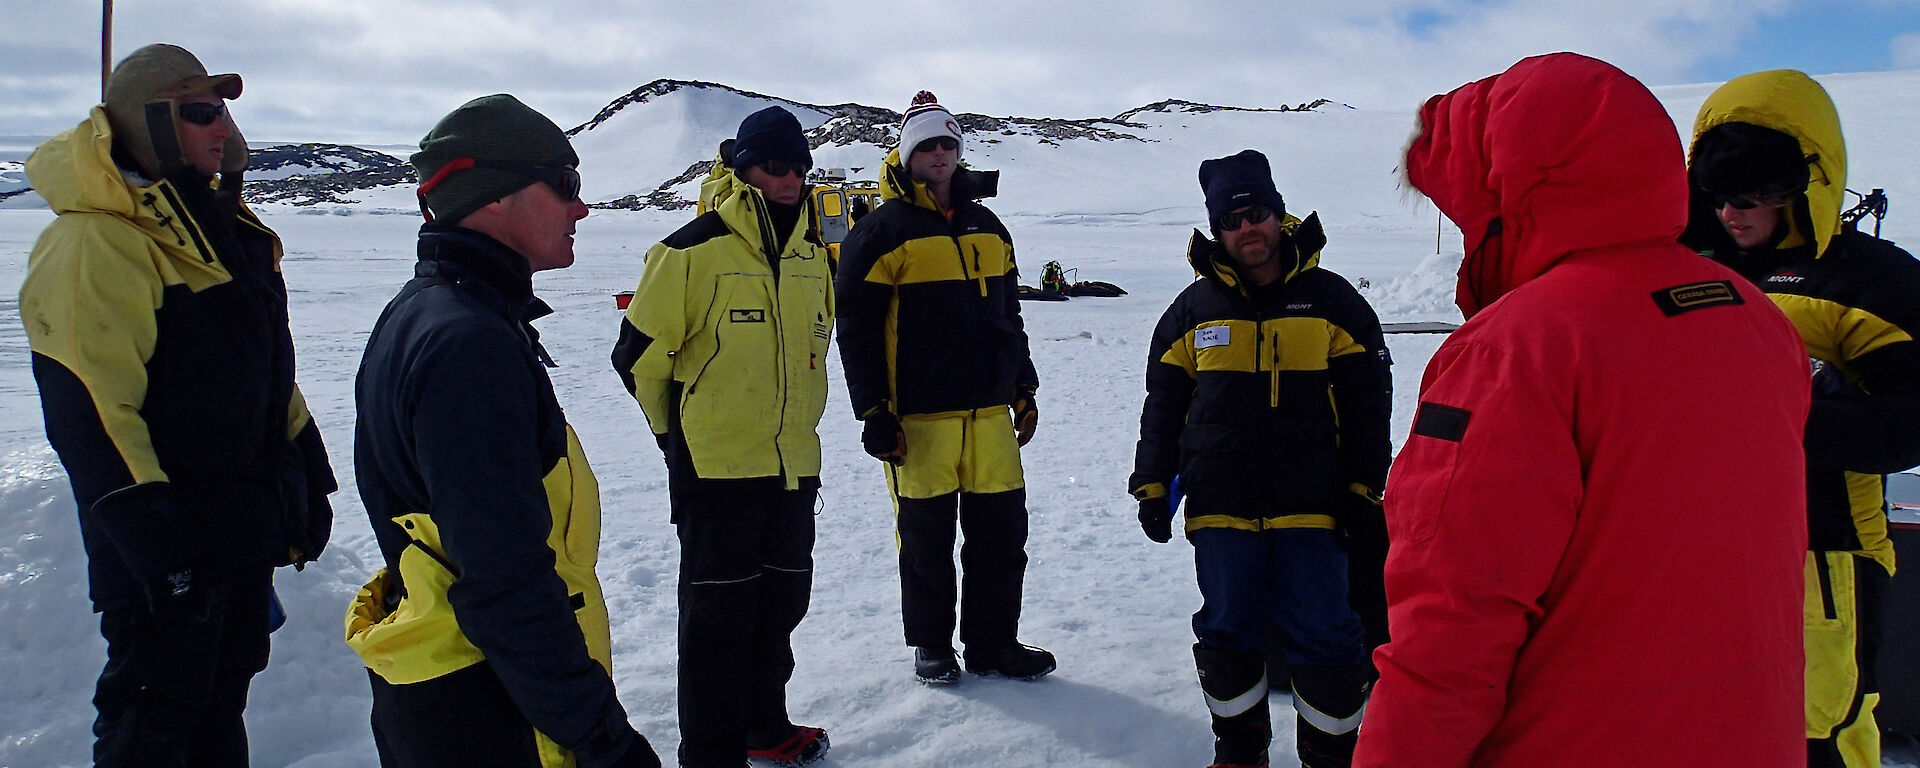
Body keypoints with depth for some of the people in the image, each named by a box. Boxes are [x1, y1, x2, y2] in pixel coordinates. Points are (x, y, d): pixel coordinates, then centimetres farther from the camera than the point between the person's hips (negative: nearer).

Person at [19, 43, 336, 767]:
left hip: (247, 525, 9)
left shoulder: (221, 225, 12)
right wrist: (153, 540, -23)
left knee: (221, 694, 19)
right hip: (165, 545, -8)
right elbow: (89, 410, -22)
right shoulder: (93, 245, -17)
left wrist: (306, 481, 17)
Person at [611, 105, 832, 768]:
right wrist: (680, 432, 4)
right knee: (719, 615, 2)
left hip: (794, 463, 7)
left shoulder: (810, 253, 9)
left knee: (782, 603, 16)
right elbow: (640, 353, -6)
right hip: (717, 467, -6)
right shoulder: (693, 251, -12)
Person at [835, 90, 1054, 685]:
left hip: (989, 409, 5)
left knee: (1002, 529, 7)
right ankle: (931, 645, 22)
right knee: (926, 535, 5)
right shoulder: (883, 230, -4)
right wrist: (873, 412, -11)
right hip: (919, 414, -5)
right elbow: (855, 326, -7)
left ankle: (994, 643, 21)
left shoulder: (988, 227, 15)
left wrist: (1024, 388, 18)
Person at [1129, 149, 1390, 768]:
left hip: (1310, 506, -1)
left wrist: (1365, 486, 2)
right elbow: (1163, 403, 11)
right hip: (1220, 508, 1)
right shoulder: (1193, 309, 6)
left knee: (1323, 635, 1)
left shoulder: (1331, 300, 4)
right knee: (1227, 631, 8)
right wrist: (1153, 485, 6)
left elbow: (1369, 399, 6)